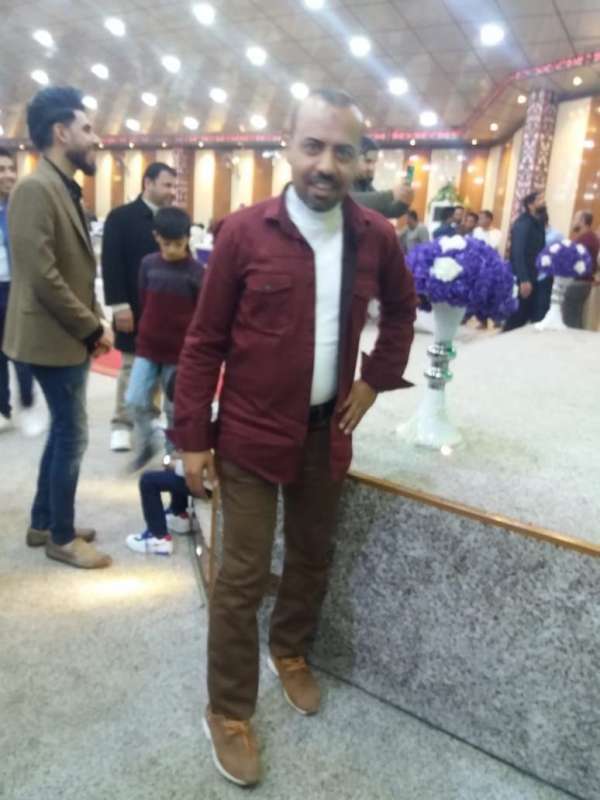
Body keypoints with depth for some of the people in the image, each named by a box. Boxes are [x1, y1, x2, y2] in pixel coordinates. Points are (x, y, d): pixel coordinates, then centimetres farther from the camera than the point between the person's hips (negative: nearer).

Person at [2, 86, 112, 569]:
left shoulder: (66, 189, 14)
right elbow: (44, 278, -23)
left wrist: (96, 322, 7)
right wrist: (92, 330, -16)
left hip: (71, 337, 10)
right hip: (56, 339, -10)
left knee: (63, 433, 17)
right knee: (72, 436, 0)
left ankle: (43, 523, 31)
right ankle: (62, 537, 17)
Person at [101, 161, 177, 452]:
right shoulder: (121, 217, -4)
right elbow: (111, 265, -9)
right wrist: (119, 305, -16)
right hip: (135, 308, -4)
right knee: (131, 366, 4)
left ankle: (151, 417, 24)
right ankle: (122, 424, 16)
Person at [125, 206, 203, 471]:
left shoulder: (196, 271, -8)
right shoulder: (148, 264, -1)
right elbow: (142, 303, 10)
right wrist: (143, 333, 14)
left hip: (179, 352, -2)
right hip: (147, 346, 3)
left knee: (175, 408, 8)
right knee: (136, 401, -3)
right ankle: (146, 444, 21)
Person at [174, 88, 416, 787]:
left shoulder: (376, 237, -1)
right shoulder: (244, 232, -11)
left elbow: (401, 309, 17)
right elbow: (204, 342, -8)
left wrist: (376, 380, 8)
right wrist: (192, 436, -8)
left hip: (327, 431, 4)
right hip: (252, 433, -3)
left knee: (312, 557, 20)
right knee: (242, 576, 4)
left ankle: (290, 651, 47)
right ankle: (228, 712, 25)